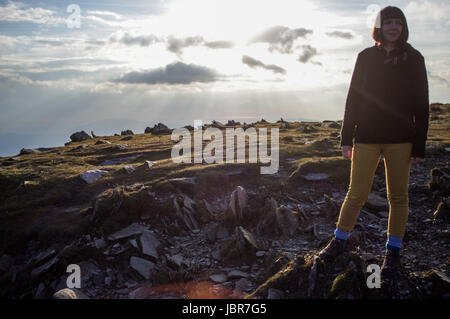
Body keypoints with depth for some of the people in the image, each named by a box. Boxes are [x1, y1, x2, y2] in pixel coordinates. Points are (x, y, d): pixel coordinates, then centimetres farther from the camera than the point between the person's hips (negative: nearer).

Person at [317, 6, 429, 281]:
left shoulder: (413, 59, 6)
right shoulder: (366, 57, 7)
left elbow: (421, 104, 5)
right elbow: (353, 99, 7)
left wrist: (420, 145, 0)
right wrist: (346, 138, 2)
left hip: (400, 139, 0)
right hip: (367, 137, 0)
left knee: (398, 196, 4)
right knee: (357, 194, 0)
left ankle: (393, 253, 16)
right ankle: (339, 241, 19)